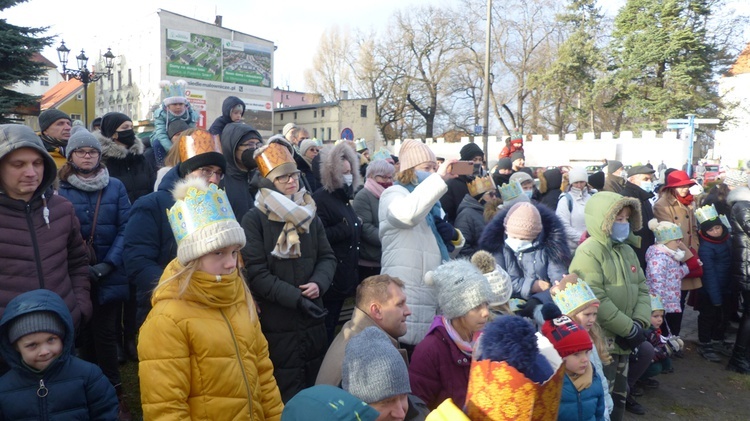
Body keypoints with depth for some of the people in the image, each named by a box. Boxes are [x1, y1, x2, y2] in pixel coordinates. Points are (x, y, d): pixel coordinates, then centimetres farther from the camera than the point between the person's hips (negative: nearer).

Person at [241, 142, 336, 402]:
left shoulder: (309, 215, 10)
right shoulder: (254, 220, -9)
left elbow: (327, 257, 10)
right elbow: (256, 273, -15)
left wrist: (319, 283, -11)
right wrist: (296, 298, -20)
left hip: (313, 321, 6)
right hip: (278, 325, -5)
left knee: (315, 390, 20)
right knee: (287, 398, 7)